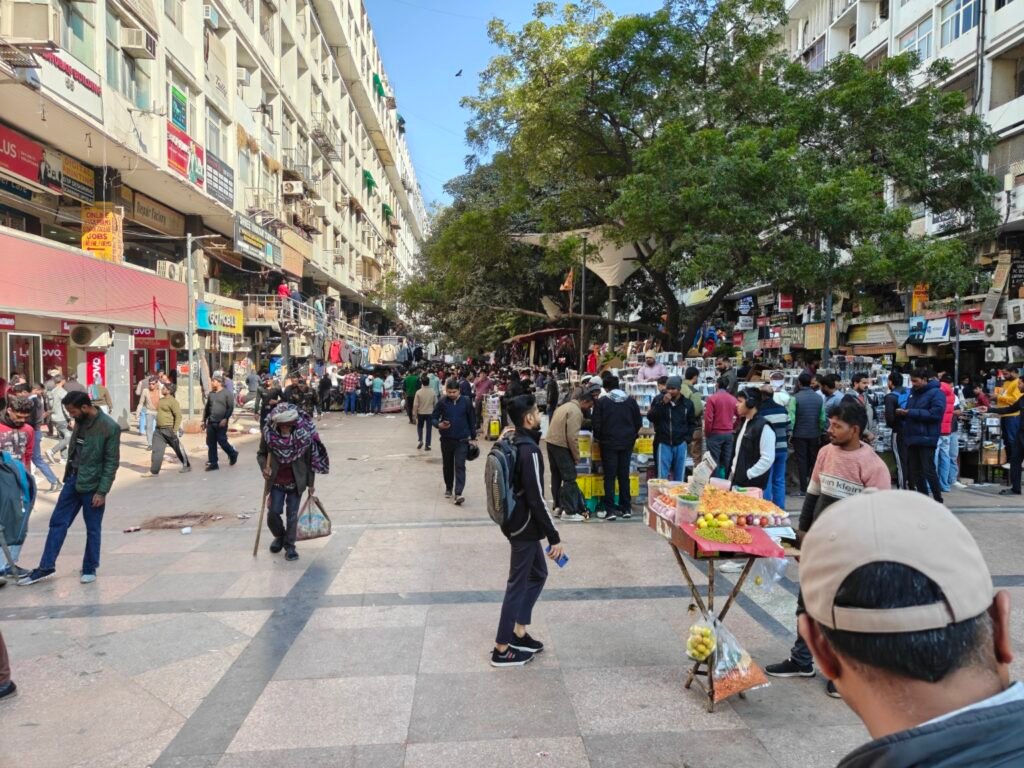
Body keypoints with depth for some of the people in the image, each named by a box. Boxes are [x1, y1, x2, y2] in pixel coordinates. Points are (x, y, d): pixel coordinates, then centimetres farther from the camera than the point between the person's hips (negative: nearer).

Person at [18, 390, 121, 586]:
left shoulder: (110, 428, -18)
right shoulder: (80, 421, 4)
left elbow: (112, 462, -16)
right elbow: (73, 450, 15)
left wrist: (102, 491, -17)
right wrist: (68, 475, 16)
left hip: (92, 485, -7)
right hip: (73, 480, 7)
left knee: (92, 529, 6)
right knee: (58, 522, 10)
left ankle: (90, 568, 20)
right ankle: (46, 567, 20)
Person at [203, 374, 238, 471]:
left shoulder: (226, 393, -5)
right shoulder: (211, 394, 14)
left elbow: (230, 407, -11)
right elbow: (207, 408, 20)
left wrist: (225, 419, -19)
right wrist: (204, 420, 16)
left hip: (221, 423, -6)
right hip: (211, 422, 6)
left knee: (222, 441, -5)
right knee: (211, 443, 5)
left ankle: (233, 454, 21)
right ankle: (213, 463, 11)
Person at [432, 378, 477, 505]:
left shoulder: (466, 401, -6)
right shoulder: (442, 402, -6)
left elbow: (472, 420, 2)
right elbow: (433, 417, 2)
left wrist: (473, 438, 4)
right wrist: (439, 424, -20)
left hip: (462, 440, -2)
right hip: (446, 439, 2)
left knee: (460, 466, -10)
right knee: (447, 465, 15)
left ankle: (458, 493, -14)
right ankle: (448, 488, 34)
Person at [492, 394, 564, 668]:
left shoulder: (514, 444, 7)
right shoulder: (529, 451, -23)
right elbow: (536, 499, -24)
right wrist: (555, 537, -18)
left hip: (517, 521, 9)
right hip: (524, 526, -9)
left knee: (538, 575, 21)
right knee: (518, 584, 2)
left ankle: (519, 632, 28)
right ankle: (501, 649, 13)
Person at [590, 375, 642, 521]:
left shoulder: (602, 401, -8)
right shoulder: (631, 400, 2)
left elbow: (596, 423, -8)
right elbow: (639, 422, 5)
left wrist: (598, 437, 10)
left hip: (609, 443, -3)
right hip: (627, 443, 3)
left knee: (610, 477, 2)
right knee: (624, 476, 11)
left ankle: (610, 510, 0)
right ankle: (626, 508, 15)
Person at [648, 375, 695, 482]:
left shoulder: (687, 403, 2)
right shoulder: (659, 400, -3)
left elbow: (692, 423, 11)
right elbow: (650, 417, -12)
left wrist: (687, 438, 0)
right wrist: (662, 403, -19)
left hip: (681, 444, 2)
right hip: (664, 443, -2)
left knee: (679, 476, 10)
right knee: (663, 475, -1)